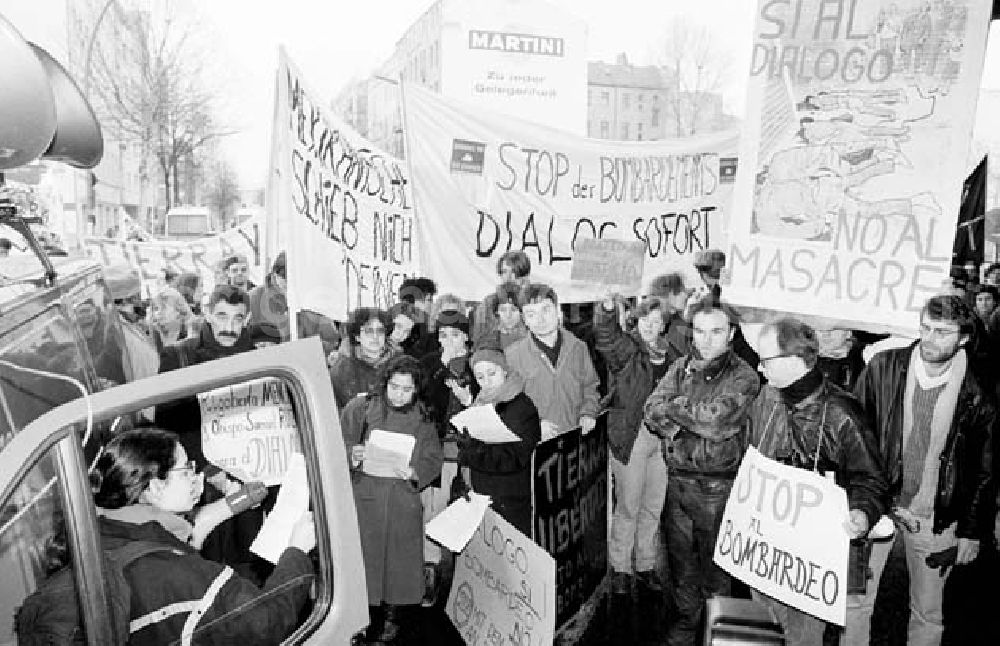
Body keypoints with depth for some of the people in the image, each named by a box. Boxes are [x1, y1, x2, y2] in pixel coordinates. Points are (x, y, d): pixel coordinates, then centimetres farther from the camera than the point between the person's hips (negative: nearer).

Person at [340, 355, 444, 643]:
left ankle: (392, 617, 28)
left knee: (398, 560, 8)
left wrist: (414, 473, -16)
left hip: (403, 502, 1)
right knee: (363, 557, 2)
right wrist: (352, 455, -22)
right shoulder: (361, 407, -4)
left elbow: (434, 459, 3)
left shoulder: (422, 419, 1)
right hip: (363, 498, -1)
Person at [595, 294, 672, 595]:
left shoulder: (669, 355, 11)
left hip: (663, 437, 5)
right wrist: (607, 310, -48)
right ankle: (620, 568, 18)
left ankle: (646, 565, 31)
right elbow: (606, 336, -28)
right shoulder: (626, 348, -6)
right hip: (630, 436, -5)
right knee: (628, 506, 2)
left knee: (653, 506, 15)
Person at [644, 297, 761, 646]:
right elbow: (652, 413, -4)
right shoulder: (680, 368, 5)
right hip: (677, 478, 5)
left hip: (717, 486, -4)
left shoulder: (743, 377, -10)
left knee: (713, 561, 11)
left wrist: (674, 408, -11)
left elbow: (717, 421, -24)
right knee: (679, 555, 18)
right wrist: (695, 419, -18)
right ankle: (686, 617, 38)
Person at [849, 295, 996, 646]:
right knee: (855, 600, 10)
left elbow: (984, 470, 0)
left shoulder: (977, 395, -10)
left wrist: (972, 531, 1)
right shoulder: (884, 366, -9)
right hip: (875, 504, 1)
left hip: (936, 519, 0)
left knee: (928, 614, 15)